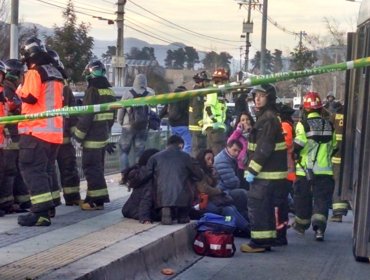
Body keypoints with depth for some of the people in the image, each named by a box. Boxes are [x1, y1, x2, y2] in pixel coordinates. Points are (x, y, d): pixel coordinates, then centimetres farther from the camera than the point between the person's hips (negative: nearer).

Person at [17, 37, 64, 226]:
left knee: (32, 169, -9)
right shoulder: (56, 74, 16)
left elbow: (29, 97, -18)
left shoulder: (34, 72, -10)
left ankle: (41, 212, -18)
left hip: (36, 131, -9)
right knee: (46, 169, 19)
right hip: (54, 131, 9)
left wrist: (19, 91, 1)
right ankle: (50, 206, 25)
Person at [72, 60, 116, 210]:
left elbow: (86, 116, -19)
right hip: (104, 136, 9)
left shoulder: (92, 91, -15)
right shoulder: (109, 91, 11)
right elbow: (111, 115, 17)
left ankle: (96, 200, -6)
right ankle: (94, 197, 22)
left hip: (92, 137, -9)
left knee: (91, 168, -5)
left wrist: (78, 135, -12)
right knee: (97, 167, 15)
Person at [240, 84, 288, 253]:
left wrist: (252, 170, -20)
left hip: (266, 174, -10)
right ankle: (267, 239, 22)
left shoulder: (269, 118, -16)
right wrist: (251, 168, 18)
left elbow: (264, 148, -22)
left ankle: (259, 242, -4)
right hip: (268, 172, 10)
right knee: (266, 206, 15)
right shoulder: (265, 117, 17)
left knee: (257, 206, -8)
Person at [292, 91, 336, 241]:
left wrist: (295, 153, 3)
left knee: (303, 198, 14)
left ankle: (301, 224, 28)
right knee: (322, 199, 2)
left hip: (305, 169, -2)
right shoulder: (328, 125, 6)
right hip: (324, 170, 2)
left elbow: (298, 145, -17)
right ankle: (319, 227, -14)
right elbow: (333, 146, 13)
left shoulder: (303, 124, -10)